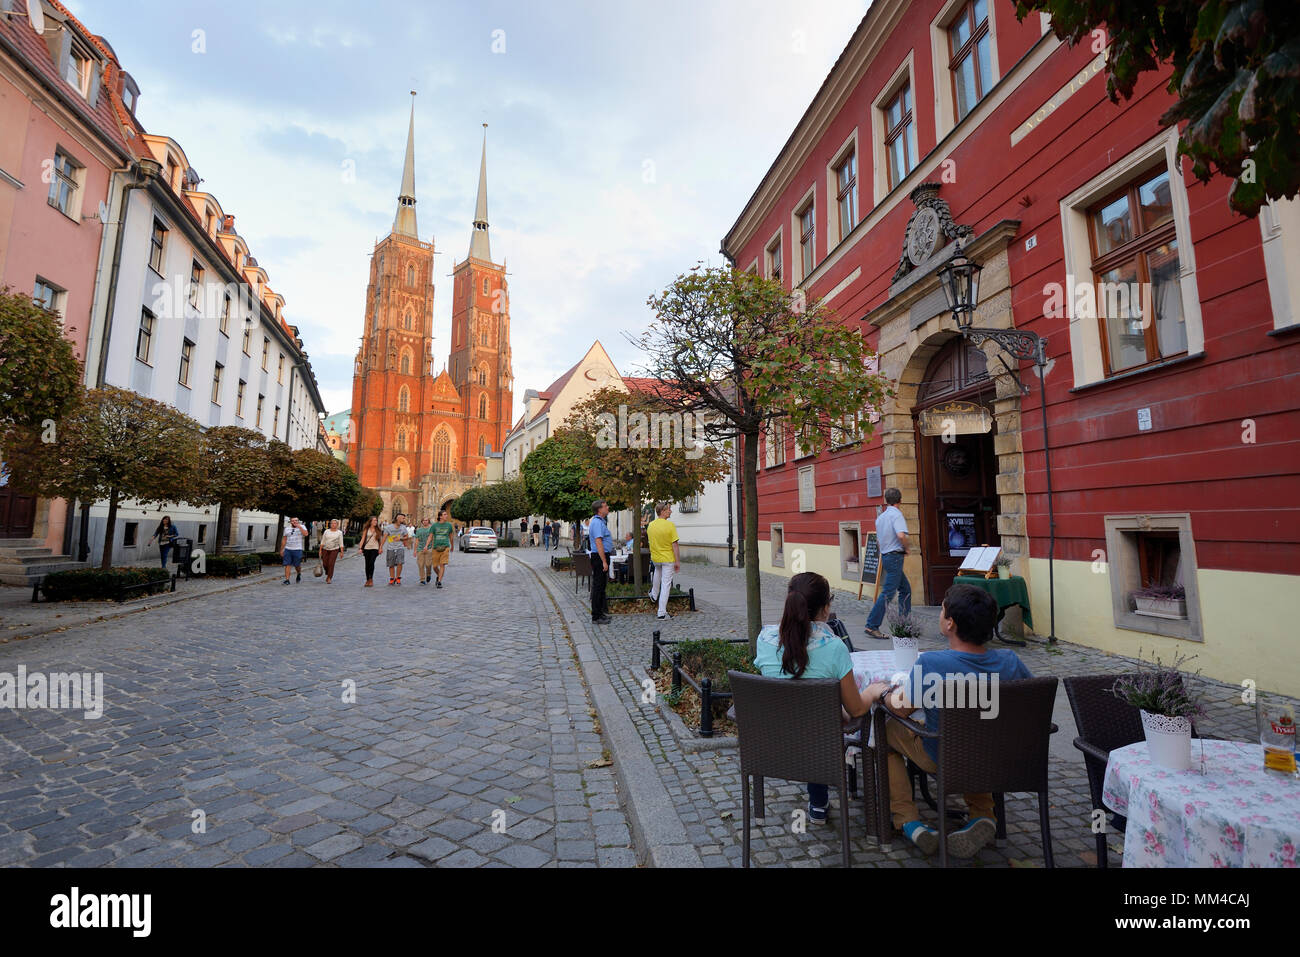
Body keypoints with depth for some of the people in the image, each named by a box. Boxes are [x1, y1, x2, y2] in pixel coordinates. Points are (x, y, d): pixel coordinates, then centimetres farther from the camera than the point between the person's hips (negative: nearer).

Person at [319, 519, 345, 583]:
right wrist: (320, 550, 3)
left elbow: (341, 543, 1)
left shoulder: (339, 532, 3)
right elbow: (322, 541, 9)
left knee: (331, 564, -8)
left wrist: (342, 552, -4)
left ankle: (329, 578, 0)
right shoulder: (326, 531, 7)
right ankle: (328, 574, 30)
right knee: (325, 564, 2)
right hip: (325, 549, 2)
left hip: (334, 550, -2)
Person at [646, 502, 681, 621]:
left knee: (658, 570, 38)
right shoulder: (670, 525, -18)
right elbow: (675, 545, -17)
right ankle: (662, 613, 2)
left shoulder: (651, 525, -1)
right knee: (666, 585, 1)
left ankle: (654, 594, 47)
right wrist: (678, 561, -11)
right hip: (668, 559, -5)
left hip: (655, 558, 5)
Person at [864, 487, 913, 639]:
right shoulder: (896, 514, -12)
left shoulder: (880, 517, 13)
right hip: (895, 556, -9)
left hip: (885, 556, 9)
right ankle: (872, 626, -8)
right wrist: (906, 548, -8)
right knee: (887, 593, -8)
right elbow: (901, 535, -26)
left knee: (906, 589, 18)